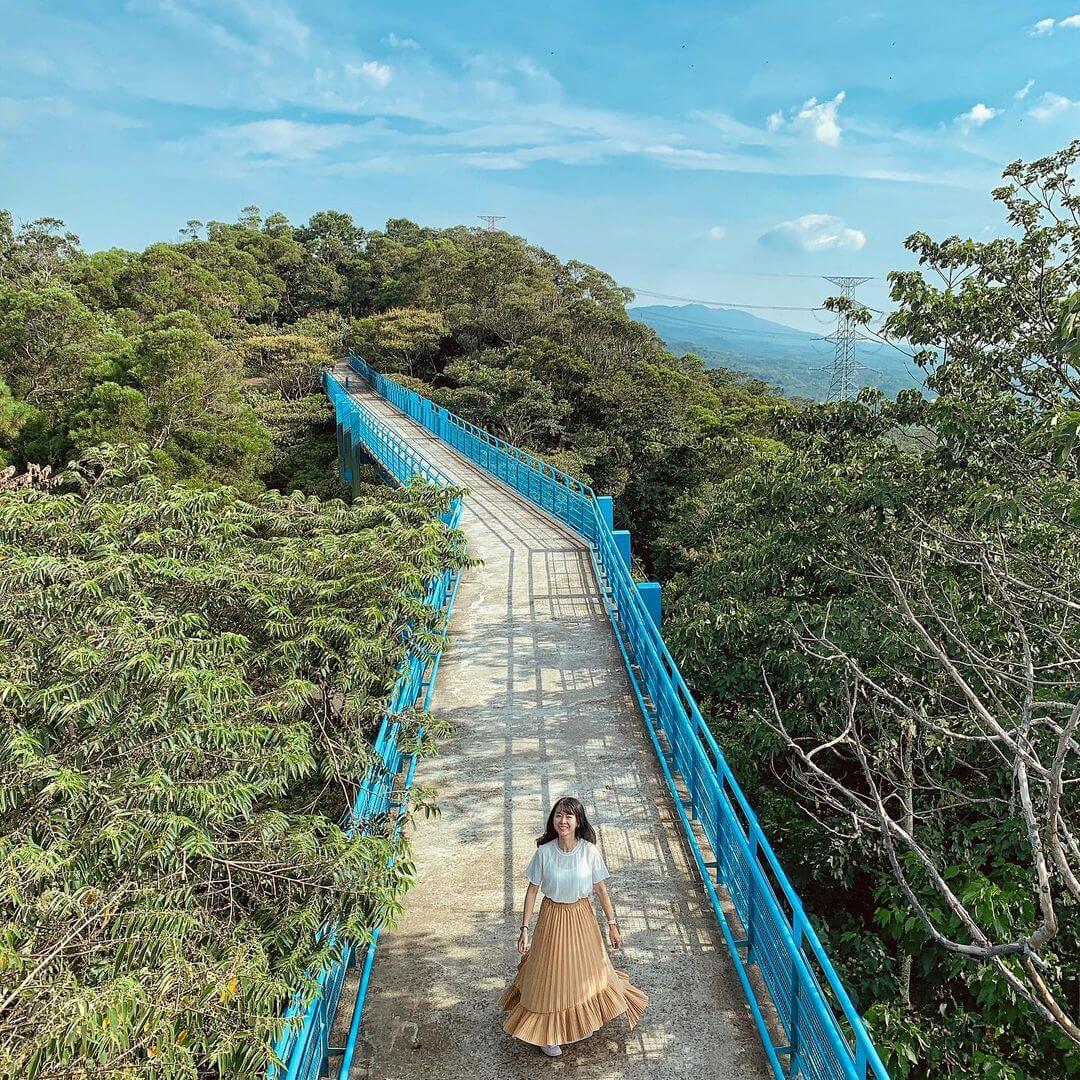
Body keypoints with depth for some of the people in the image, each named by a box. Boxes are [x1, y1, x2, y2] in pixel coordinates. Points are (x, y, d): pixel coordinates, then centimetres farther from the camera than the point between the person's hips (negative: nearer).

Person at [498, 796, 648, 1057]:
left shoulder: (589, 851, -18)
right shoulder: (544, 852, -19)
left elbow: (601, 889, -7)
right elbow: (532, 889, -10)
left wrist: (612, 924, -2)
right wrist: (524, 928, -8)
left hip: (582, 916, 1)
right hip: (552, 917, -1)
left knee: (584, 966, 20)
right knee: (550, 972, 12)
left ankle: (582, 1020, 48)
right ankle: (548, 1033, 34)